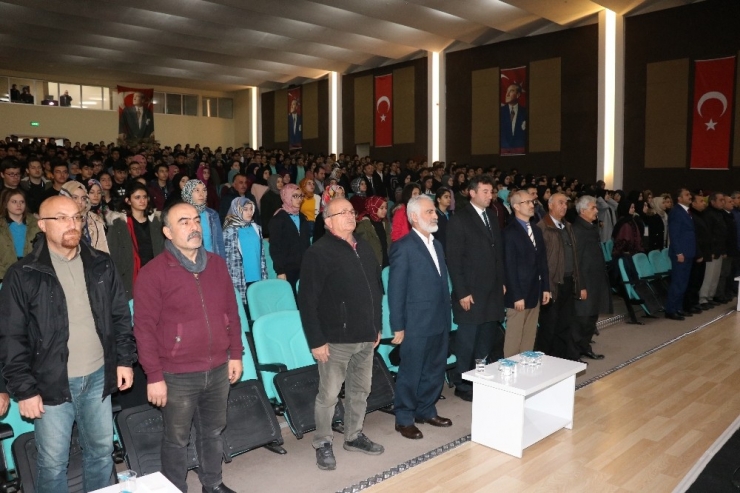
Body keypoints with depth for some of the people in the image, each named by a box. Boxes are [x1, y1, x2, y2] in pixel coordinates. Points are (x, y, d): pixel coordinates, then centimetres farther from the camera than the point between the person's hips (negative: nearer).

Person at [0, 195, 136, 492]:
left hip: (98, 377, 3)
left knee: (102, 451, 17)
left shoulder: (101, 265, 2)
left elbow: (121, 316, 8)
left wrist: (125, 360, 4)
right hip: (52, 383, -3)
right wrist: (24, 389, -9)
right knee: (53, 462, 10)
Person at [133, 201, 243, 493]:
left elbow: (232, 312, 9)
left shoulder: (217, 264, 4)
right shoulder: (153, 272, -12)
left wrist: (236, 354, 8)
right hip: (177, 376, -5)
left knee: (213, 432, 21)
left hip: (218, 370, 5)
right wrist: (154, 376, -12)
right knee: (177, 439, 13)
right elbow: (144, 328, -12)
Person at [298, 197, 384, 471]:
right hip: (336, 339, -6)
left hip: (366, 337, 7)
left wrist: (377, 327, 14)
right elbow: (307, 301, -14)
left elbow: (376, 290, 16)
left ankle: (354, 436, 34)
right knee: (328, 395, 4)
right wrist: (316, 340, -16)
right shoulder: (319, 252, -11)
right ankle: (323, 444, 23)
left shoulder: (364, 249, 10)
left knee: (360, 390, 17)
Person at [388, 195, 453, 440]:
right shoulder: (403, 247, -12)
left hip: (440, 322, 8)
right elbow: (396, 290, -13)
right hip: (417, 324, -7)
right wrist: (398, 326, -13)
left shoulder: (437, 245, 13)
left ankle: (426, 410, 34)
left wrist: (447, 317, 11)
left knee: (435, 371, 17)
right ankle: (404, 419, 20)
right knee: (410, 373, 5)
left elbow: (442, 284, 14)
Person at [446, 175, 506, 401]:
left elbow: (498, 252, 16)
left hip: (493, 291, 6)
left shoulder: (492, 217, 11)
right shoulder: (459, 220, -9)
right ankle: (462, 385, 18)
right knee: (467, 342, 4)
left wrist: (502, 281, 10)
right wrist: (462, 292, -15)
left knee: (486, 341, 11)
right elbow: (454, 260, -12)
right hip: (471, 292, -6)